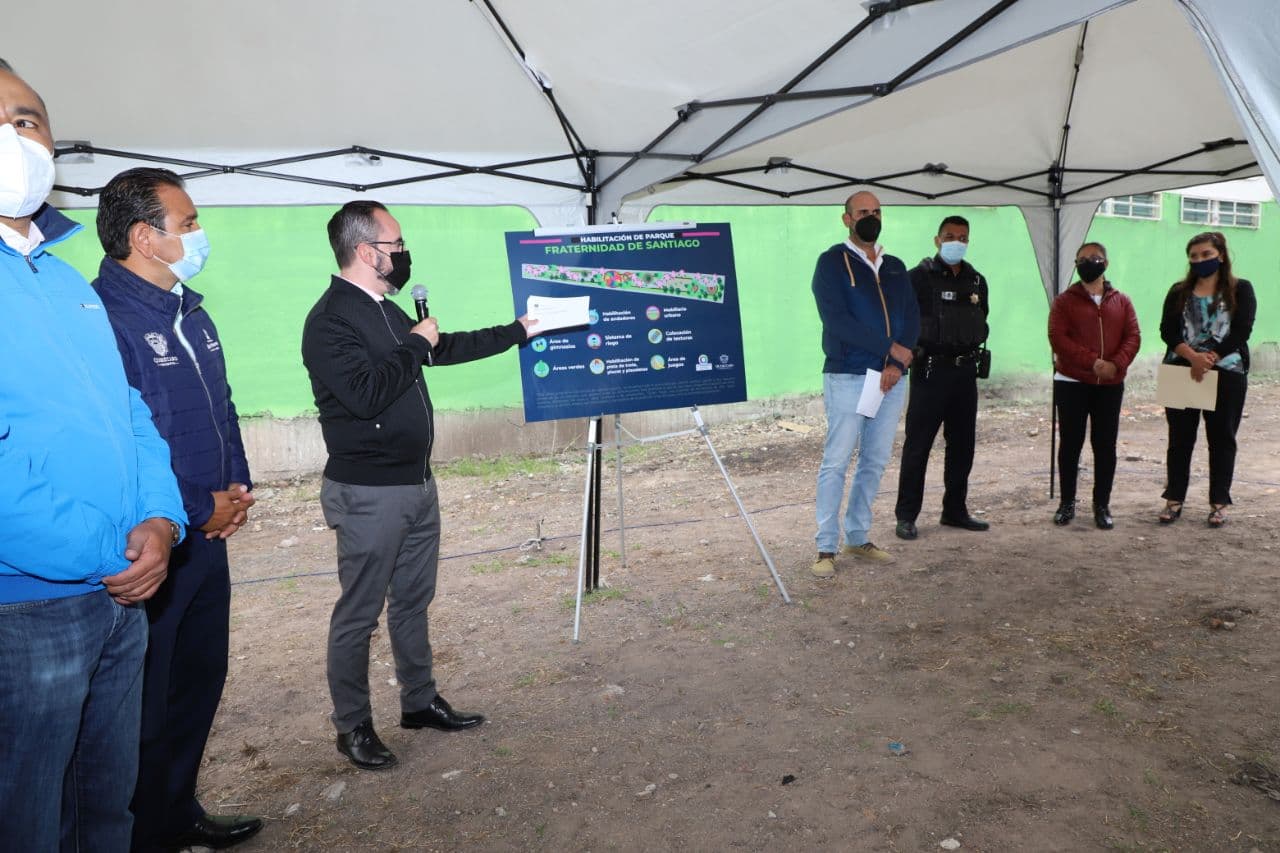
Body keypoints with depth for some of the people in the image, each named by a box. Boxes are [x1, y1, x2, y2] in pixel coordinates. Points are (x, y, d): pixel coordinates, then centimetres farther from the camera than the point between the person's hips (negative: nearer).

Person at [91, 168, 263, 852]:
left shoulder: (191, 314, 11)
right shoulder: (103, 315, -19)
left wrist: (238, 487, 5)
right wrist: (197, 510, -17)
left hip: (207, 537, 9)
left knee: (202, 680, 20)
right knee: (145, 701, 6)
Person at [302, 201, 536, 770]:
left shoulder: (385, 311, 13)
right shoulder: (330, 320, -16)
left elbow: (448, 348, 24)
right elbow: (366, 394, -27)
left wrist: (519, 331, 26)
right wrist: (415, 346, -15)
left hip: (417, 483, 9)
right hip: (369, 493, -9)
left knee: (413, 600, 18)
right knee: (359, 613, 4)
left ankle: (419, 702, 32)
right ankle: (352, 727, 19)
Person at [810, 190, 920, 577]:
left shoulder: (895, 267, 16)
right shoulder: (832, 262, -2)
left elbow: (913, 318, 8)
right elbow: (836, 320, -14)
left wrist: (898, 363, -9)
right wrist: (889, 347, -15)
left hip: (892, 378, 6)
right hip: (847, 377, -6)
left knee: (875, 462, 10)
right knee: (836, 462, -6)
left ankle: (858, 538, 21)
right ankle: (826, 548, 1)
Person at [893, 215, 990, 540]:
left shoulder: (977, 280, 13)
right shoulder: (920, 276, -6)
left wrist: (975, 348, 12)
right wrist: (912, 349, -13)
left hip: (966, 371, 6)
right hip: (930, 370, -6)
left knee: (962, 444, 12)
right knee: (918, 444, -4)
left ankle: (955, 510, 24)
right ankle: (906, 516, 3)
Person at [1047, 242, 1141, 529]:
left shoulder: (1121, 301, 11)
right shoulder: (1064, 301, 3)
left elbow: (1133, 337, 3)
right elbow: (1057, 338, -9)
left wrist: (1116, 364, -16)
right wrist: (1092, 361, -18)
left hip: (1110, 385, 2)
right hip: (1071, 383, -2)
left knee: (1106, 445, 5)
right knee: (1070, 443, 3)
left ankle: (1102, 505, 14)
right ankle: (1067, 503, 13)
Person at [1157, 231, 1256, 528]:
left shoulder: (1241, 290, 4)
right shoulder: (1179, 292, 9)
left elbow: (1241, 332, -7)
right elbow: (1168, 331, -3)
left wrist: (1210, 358, -19)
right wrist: (1193, 357, -19)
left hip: (1226, 374, -1)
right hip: (1181, 374, 2)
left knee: (1222, 439, 5)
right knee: (1180, 439, 5)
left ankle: (1219, 503, 14)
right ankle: (1174, 500, 13)